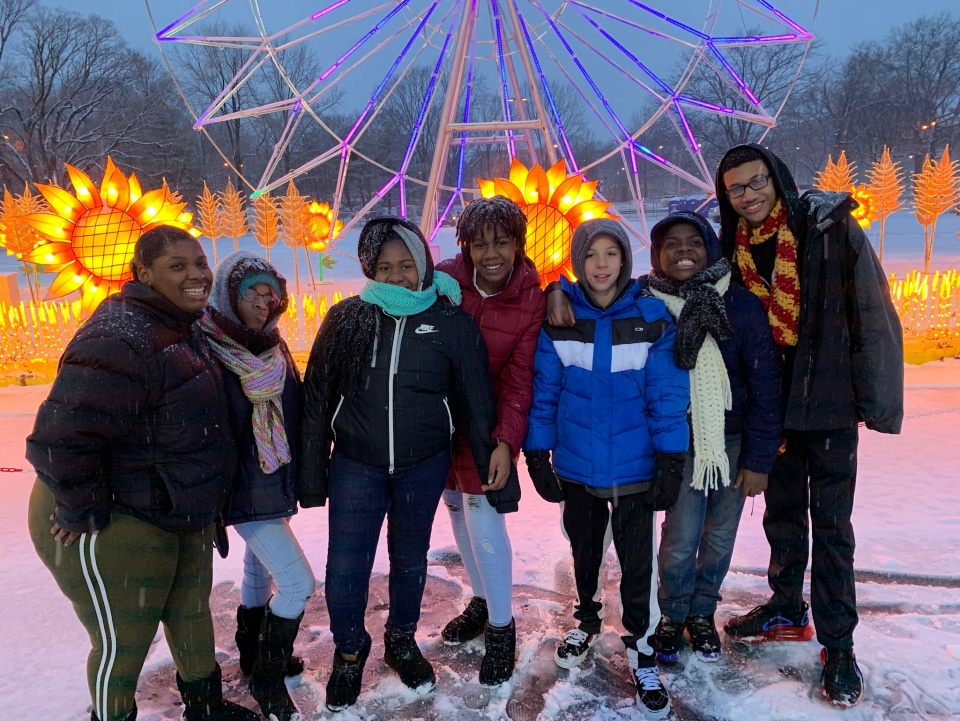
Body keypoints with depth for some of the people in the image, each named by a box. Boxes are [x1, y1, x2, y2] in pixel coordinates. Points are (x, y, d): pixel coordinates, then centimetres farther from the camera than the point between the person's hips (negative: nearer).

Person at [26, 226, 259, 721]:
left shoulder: (182, 324, 2)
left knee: (191, 614, 25)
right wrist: (83, 513, -23)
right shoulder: (121, 340, -30)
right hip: (115, 526, -9)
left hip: (181, 512, 10)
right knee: (123, 643, 9)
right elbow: (61, 437, -34)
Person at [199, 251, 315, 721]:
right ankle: (266, 677, 13)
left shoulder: (273, 349, 4)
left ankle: (253, 656, 42)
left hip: (275, 483, 7)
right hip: (243, 488, -7)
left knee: (259, 571, 21)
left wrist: (296, 477, 9)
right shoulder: (207, 350, -15)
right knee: (297, 582, -8)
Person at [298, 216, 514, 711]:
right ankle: (348, 653, 32)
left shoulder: (451, 323, -8)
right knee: (345, 568, 3)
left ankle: (402, 641, 44)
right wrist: (312, 475, 1)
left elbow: (477, 405, -5)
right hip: (355, 466, 0)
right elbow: (317, 401, 0)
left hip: (424, 466, 0)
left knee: (410, 558, 17)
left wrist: (497, 473, -4)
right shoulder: (345, 319, -5)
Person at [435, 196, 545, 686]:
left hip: (488, 425, -3)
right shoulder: (444, 280, -9)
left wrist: (505, 442, -22)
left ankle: (501, 627, 16)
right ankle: (482, 601, 38)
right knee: (458, 509, 15)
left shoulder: (532, 301, -12)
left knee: (483, 519, -6)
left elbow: (520, 380, -13)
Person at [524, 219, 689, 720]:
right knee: (583, 546, 21)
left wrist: (671, 459, -10)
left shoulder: (652, 317, -8)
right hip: (576, 462, 2)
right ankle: (586, 618, 46)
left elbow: (666, 393, -8)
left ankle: (640, 646, 30)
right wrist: (537, 451, -3)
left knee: (637, 558, 8)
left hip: (634, 465, -1)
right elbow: (544, 390, -4)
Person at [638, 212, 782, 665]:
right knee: (680, 539, -3)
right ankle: (672, 616, 25)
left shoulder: (742, 305, -11)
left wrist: (758, 459, -6)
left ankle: (702, 614, 36)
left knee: (720, 536, 10)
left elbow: (765, 386, -8)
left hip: (734, 441, 1)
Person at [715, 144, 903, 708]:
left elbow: (873, 315, -12)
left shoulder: (831, 227, -11)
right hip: (770, 403, 5)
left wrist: (875, 398, -14)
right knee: (782, 513, 18)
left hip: (828, 402, -4)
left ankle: (838, 645, 18)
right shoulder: (733, 247, 2)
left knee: (830, 524, 4)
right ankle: (787, 609, 37)